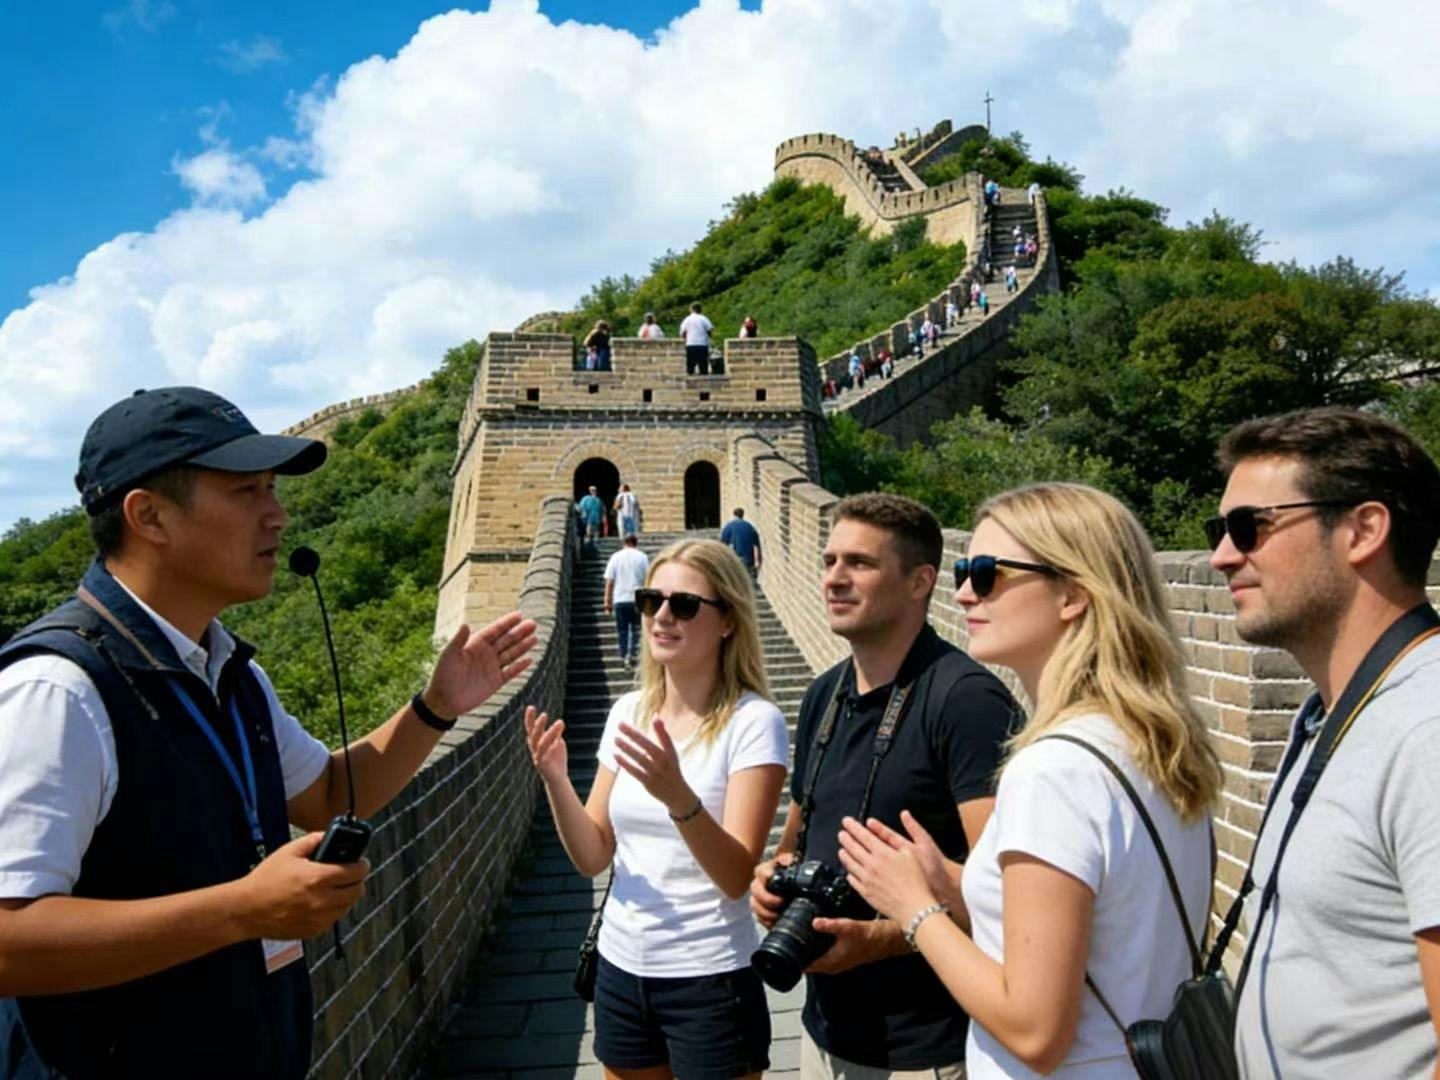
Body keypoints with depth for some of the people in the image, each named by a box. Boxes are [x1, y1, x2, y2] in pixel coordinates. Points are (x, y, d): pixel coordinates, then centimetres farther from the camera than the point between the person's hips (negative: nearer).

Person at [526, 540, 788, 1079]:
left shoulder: (752, 721, -15)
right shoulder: (627, 712, 0)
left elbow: (737, 879, -21)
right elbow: (592, 858, 2)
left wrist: (679, 797, -37)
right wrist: (555, 780, -14)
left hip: (710, 979, -5)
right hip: (621, 968, 5)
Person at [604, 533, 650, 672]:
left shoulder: (616, 557, 3)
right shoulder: (642, 557, 0)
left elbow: (609, 582, 1)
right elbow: (648, 580, -2)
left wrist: (608, 602, 6)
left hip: (620, 599, 1)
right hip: (637, 599, -1)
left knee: (622, 630, 10)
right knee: (636, 629, 11)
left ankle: (624, 657, 9)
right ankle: (633, 655, -1)